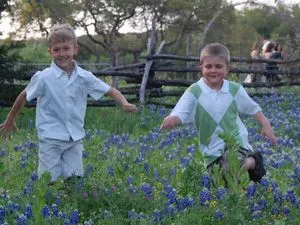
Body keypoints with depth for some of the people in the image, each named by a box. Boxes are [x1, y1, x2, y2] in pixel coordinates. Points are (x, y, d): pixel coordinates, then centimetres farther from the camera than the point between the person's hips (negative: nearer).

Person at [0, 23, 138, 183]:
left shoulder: (84, 77, -3)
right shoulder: (43, 77, -11)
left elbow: (110, 91, 2)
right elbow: (24, 97, 2)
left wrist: (124, 104, -18)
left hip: (75, 138, 3)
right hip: (51, 138, -3)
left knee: (74, 179, 4)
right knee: (49, 182, -3)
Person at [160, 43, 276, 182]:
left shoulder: (235, 90, -2)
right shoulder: (194, 92, -10)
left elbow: (253, 109, 13)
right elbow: (179, 114, -21)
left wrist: (266, 125, 2)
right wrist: (171, 120, -43)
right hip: (212, 151, 1)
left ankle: (254, 162, 7)